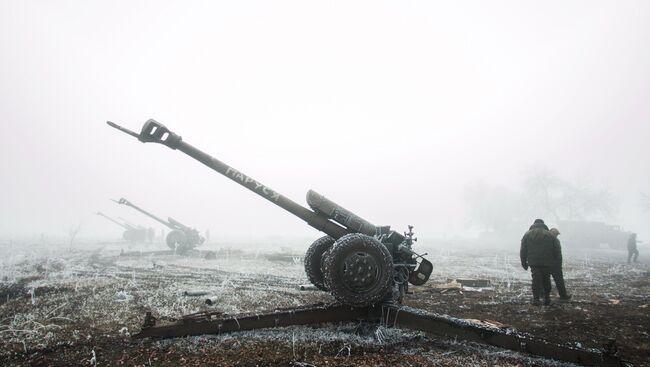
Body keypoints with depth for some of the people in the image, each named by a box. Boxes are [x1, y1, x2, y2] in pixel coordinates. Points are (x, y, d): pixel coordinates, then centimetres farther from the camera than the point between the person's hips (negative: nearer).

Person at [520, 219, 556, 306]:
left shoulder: (527, 234, 5)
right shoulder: (549, 235, 5)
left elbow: (523, 250, 4)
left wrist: (524, 262, 10)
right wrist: (553, 261, 14)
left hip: (534, 262, 0)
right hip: (547, 263, 0)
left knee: (536, 280, 2)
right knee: (546, 280, 11)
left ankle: (536, 299, 0)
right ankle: (547, 298, 15)